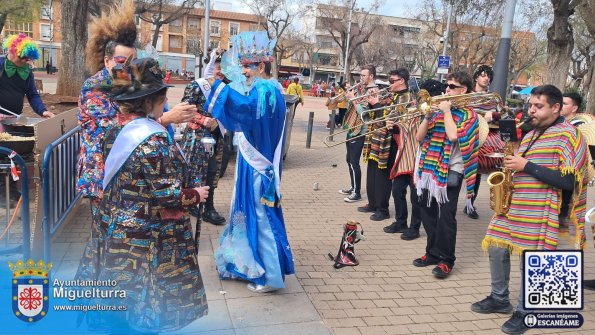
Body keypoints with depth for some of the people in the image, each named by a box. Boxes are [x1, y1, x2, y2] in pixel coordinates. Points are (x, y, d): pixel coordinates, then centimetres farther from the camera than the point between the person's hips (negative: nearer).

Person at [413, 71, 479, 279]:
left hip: (450, 172, -6)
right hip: (429, 169, 6)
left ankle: (446, 260, 7)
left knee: (446, 217, -4)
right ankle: (433, 253, 26)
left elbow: (453, 136, -20)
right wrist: (428, 116, -6)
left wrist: (447, 111, -11)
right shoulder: (439, 109, 14)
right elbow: (420, 137, 8)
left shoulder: (468, 114, -2)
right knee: (428, 214, 12)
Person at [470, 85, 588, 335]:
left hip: (540, 212, -8)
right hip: (515, 206, 8)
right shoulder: (531, 136, 16)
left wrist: (526, 166, -21)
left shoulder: (568, 135, -10)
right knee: (496, 249, 9)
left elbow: (568, 181, -20)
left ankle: (524, 312, 17)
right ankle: (499, 299, 28)